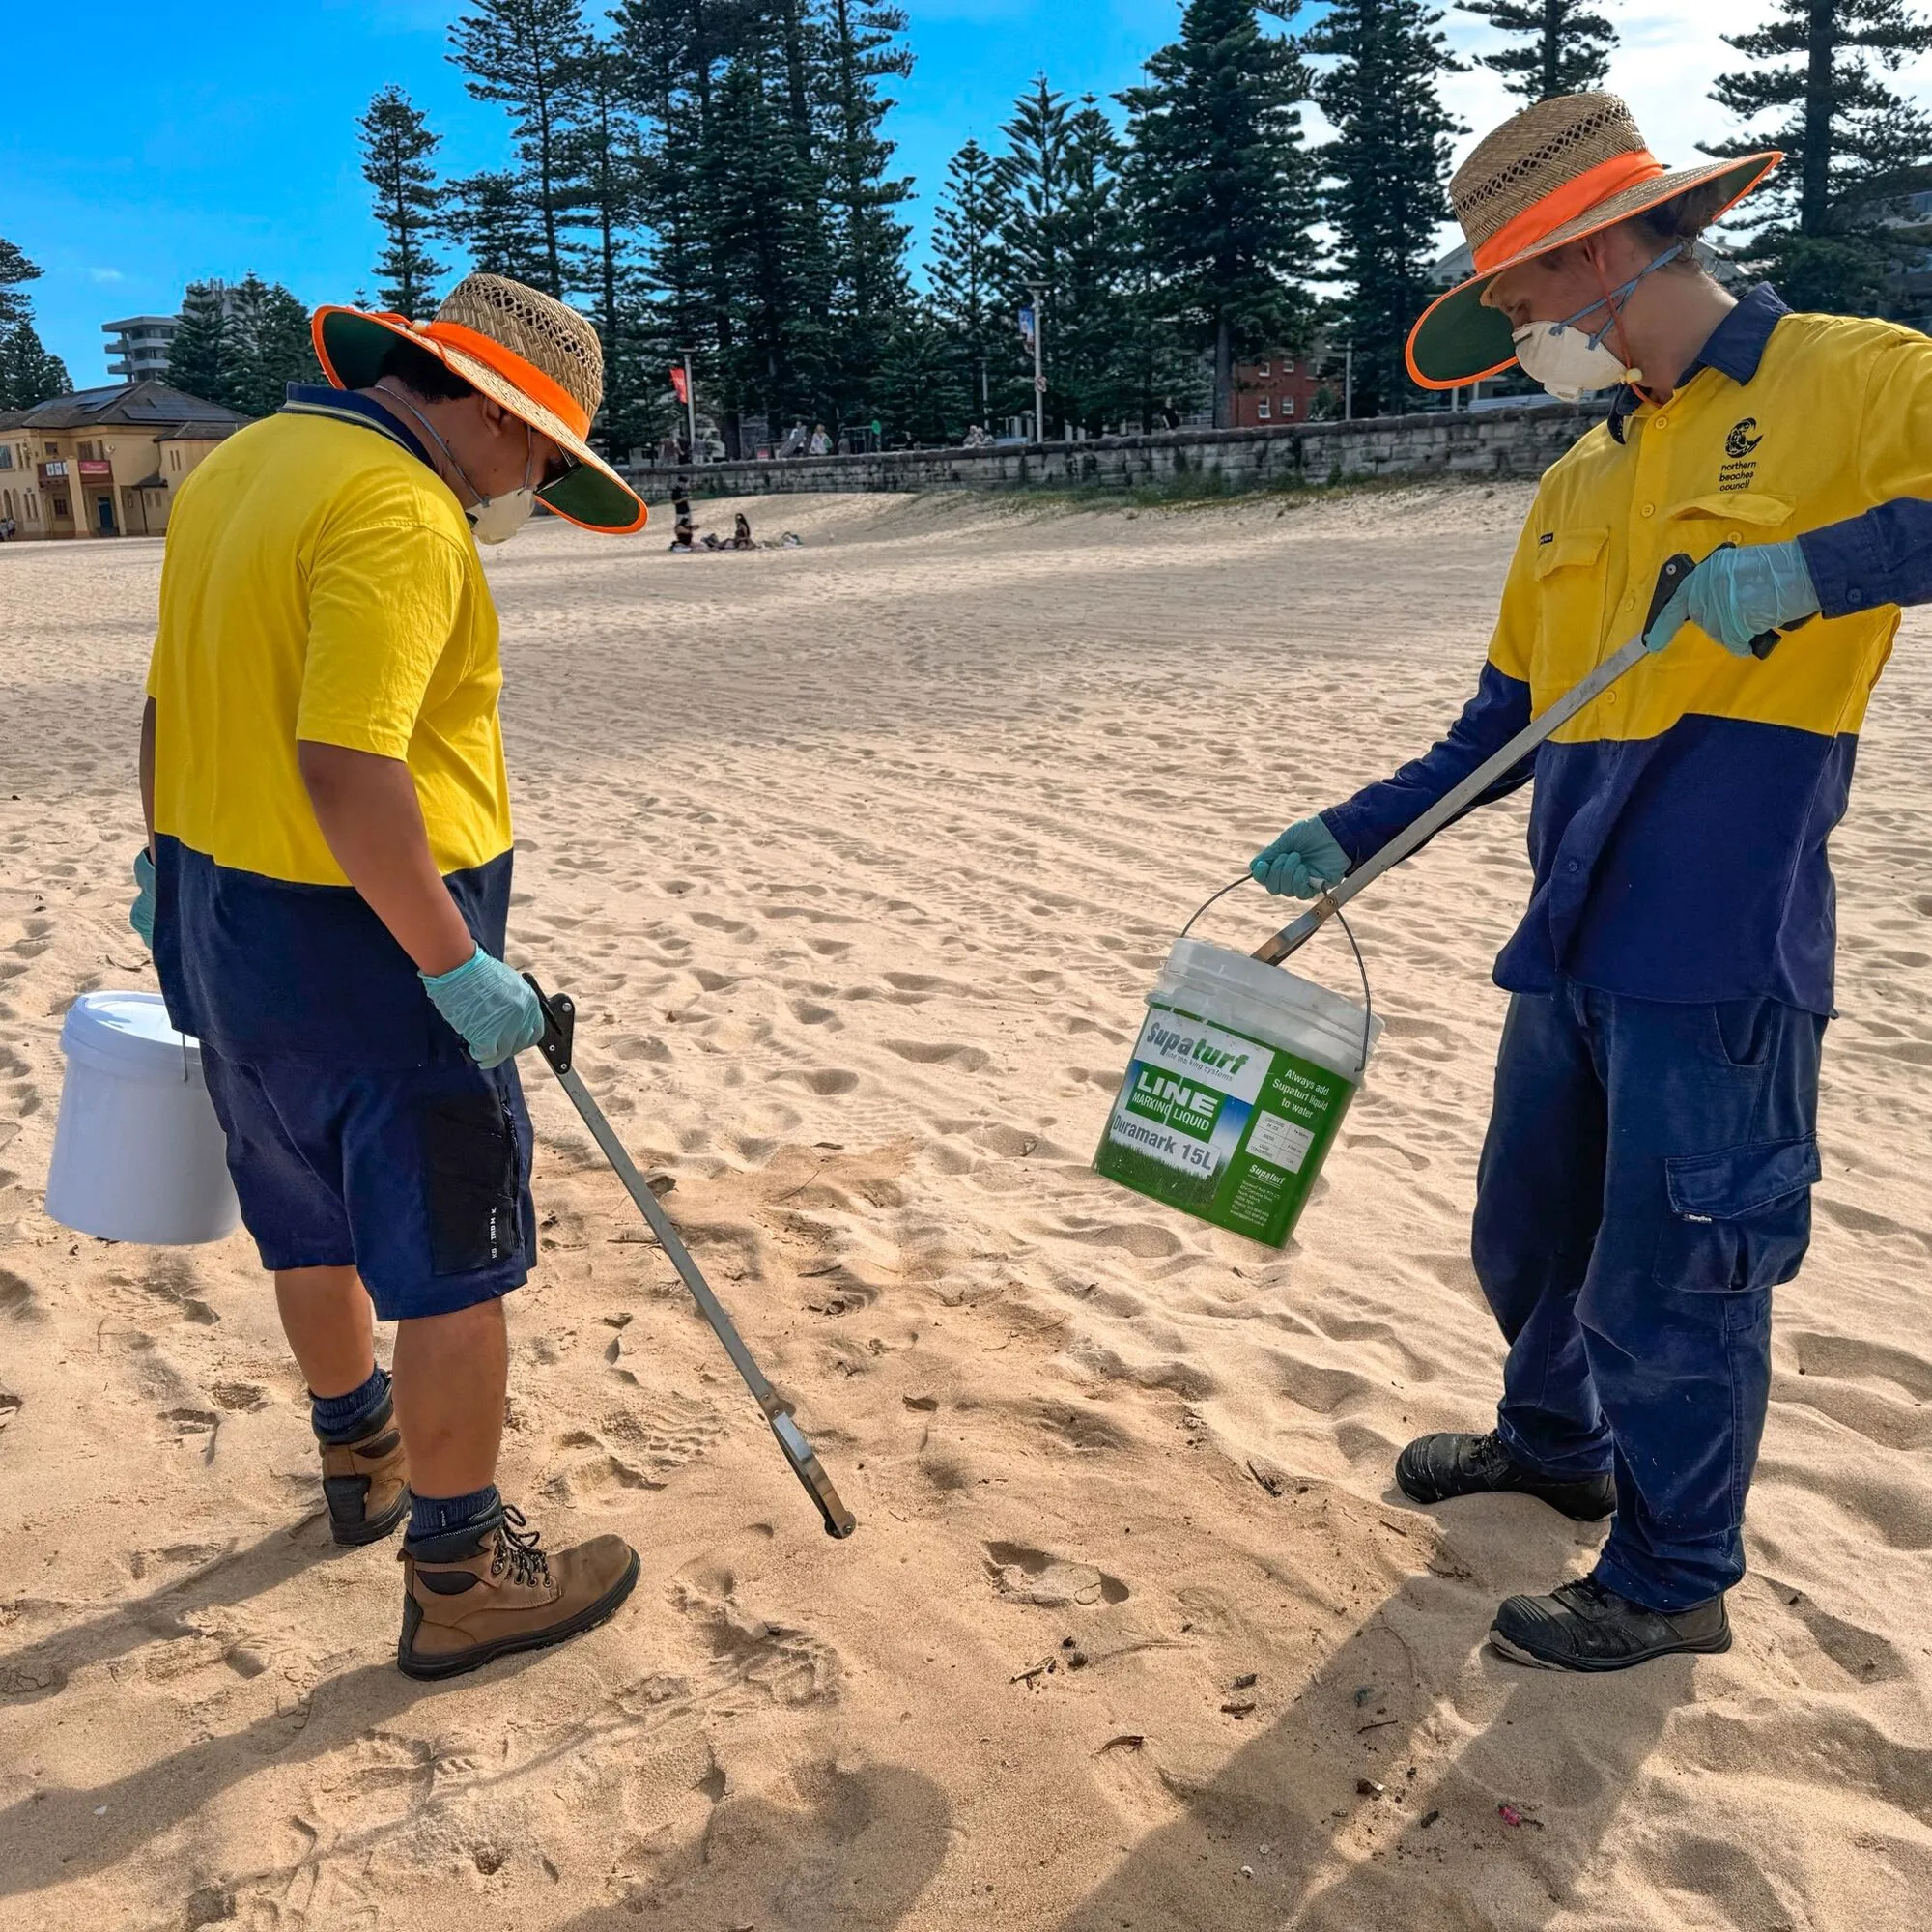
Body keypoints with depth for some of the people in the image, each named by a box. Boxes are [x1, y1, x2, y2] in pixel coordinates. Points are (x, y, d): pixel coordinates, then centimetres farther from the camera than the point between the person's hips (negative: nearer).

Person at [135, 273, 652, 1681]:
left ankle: (361, 1457, 45)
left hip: (219, 918, 10)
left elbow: (174, 703, 17)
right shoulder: (401, 514, -20)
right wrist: (457, 967, -24)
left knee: (313, 1226, 24)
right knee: (453, 1263, 2)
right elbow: (348, 767, -29)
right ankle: (462, 1578, 15)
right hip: (361, 939, -10)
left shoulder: (237, 466, 11)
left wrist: (172, 865, 27)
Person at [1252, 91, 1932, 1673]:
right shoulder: (1579, 487, 15)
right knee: (1527, 1233, 20)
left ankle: (1673, 1583, 26)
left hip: (1721, 951, -7)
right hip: (1574, 942, 7)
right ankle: (1557, 1442, 46)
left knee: (1669, 1280, 4)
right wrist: (1350, 836, 10)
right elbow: (1505, 725, 17)